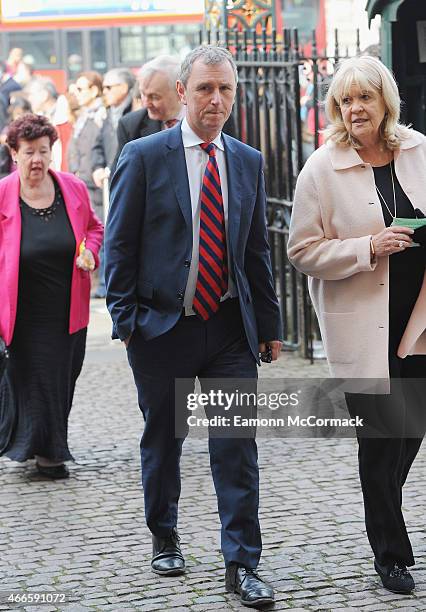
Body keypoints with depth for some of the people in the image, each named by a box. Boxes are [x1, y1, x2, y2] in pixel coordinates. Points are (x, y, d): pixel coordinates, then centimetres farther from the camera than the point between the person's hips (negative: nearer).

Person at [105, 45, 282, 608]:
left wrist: (269, 322, 11)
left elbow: (257, 248, 14)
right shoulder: (143, 157, -4)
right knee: (162, 442, 11)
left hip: (231, 328, 2)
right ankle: (164, 539, 31)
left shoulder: (249, 162, 8)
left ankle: (242, 563, 4)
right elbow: (119, 246, -3)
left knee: (237, 447, -1)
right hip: (162, 327, -2)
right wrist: (126, 320, -8)